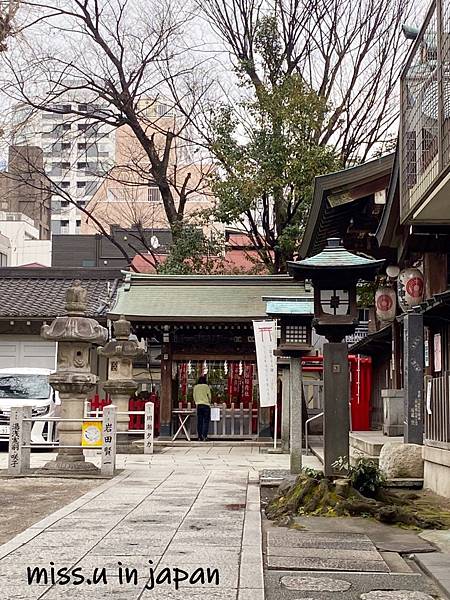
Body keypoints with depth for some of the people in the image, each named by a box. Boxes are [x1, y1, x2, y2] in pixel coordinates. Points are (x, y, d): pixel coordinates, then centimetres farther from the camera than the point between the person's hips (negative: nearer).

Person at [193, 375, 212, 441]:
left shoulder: (195, 387, 6)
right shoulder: (206, 387, -4)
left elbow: (194, 397, 11)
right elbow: (209, 396, 0)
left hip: (198, 405, 4)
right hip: (206, 405, -3)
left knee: (199, 421, 6)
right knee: (206, 421, -2)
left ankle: (200, 437, 4)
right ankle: (204, 436, -11)